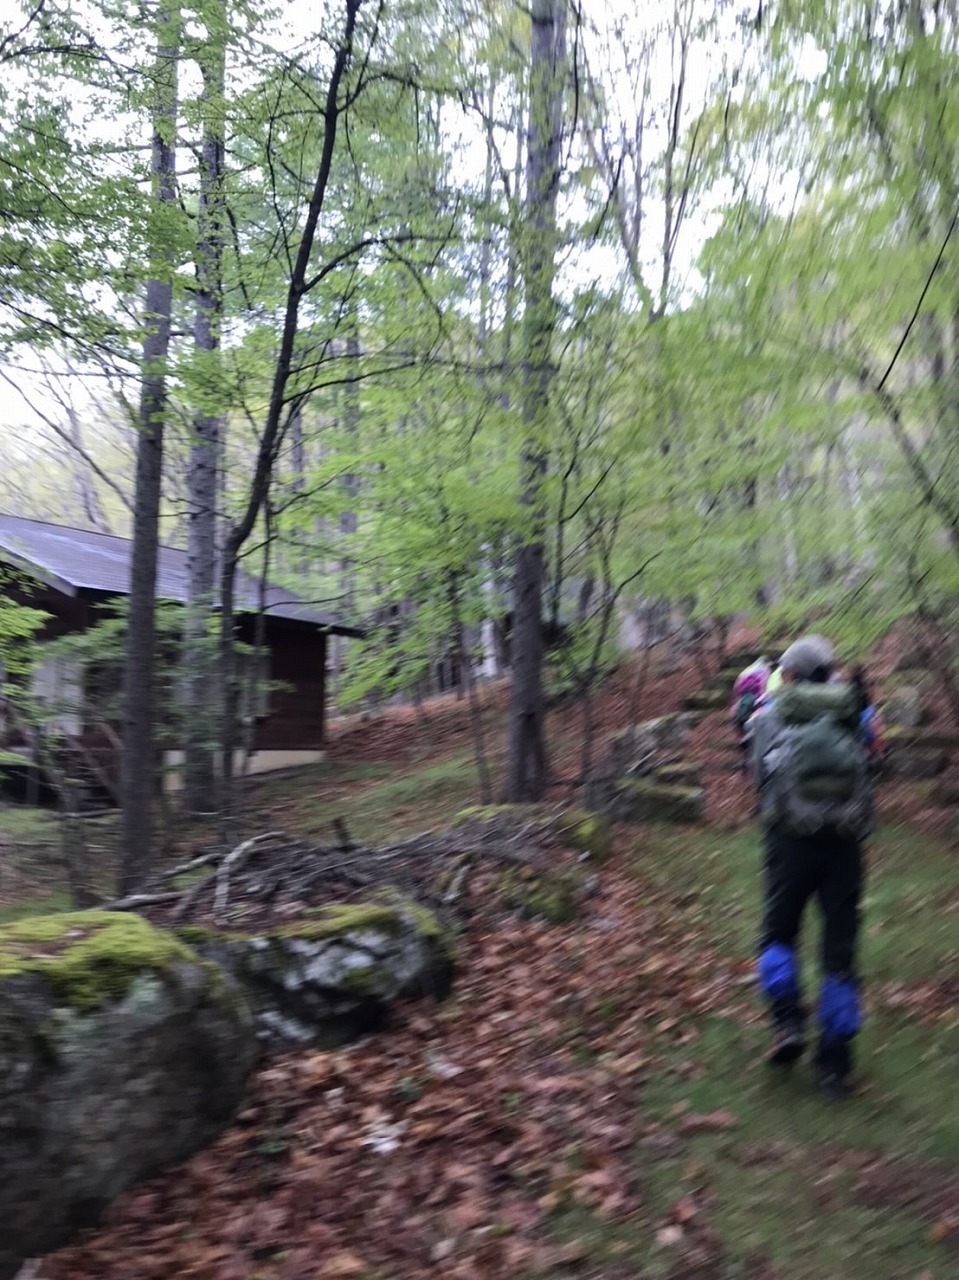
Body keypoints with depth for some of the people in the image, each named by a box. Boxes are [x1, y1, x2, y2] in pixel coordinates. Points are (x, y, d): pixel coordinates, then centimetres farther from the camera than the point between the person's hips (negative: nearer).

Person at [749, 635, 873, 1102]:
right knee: (839, 951, 8)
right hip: (844, 842, 2)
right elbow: (865, 774, 15)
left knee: (778, 935, 18)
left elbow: (758, 777, 9)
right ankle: (835, 1065, 12)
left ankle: (787, 1023, -1)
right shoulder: (850, 716, 7)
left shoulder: (769, 717, 3)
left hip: (791, 839, -1)